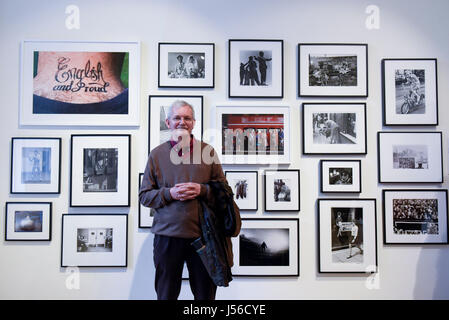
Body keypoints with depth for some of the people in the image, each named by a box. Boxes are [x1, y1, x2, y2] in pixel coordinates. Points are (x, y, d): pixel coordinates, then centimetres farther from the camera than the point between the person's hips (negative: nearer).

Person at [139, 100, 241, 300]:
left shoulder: (207, 151, 6)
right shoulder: (157, 154, 5)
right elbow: (144, 195, 5)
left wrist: (202, 190, -11)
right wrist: (170, 193, -12)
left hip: (203, 234, 0)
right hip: (167, 234, 0)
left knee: (205, 294, 12)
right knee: (166, 295, 14)